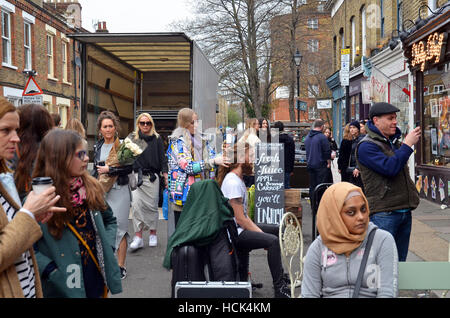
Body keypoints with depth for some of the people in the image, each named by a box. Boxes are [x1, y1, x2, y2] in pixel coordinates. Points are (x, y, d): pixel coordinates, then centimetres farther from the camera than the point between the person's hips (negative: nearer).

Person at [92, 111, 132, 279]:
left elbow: (129, 168, -11)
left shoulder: (122, 145, -5)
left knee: (119, 227, -4)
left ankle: (121, 266, 4)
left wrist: (109, 170, -13)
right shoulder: (98, 146, 13)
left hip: (119, 190, -5)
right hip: (101, 190, 6)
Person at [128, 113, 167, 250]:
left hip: (152, 177, 0)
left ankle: (153, 234, 17)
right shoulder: (132, 138, 10)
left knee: (152, 205, 4)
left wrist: (165, 176, 3)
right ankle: (138, 237, -9)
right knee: (136, 205, -10)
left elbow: (162, 159, 9)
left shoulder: (157, 139, 9)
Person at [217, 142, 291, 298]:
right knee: (272, 241, -27)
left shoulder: (238, 179, 15)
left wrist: (259, 231, 4)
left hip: (240, 228, 11)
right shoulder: (233, 182, -18)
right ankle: (279, 289, -23)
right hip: (234, 233, -11)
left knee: (277, 230, 17)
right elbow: (240, 218, -21)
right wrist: (260, 234, -14)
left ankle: (279, 277, 21)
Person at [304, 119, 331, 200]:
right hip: (320, 165, -7)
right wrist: (329, 163, -1)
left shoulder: (307, 137, 9)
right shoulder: (322, 137, -14)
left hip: (310, 165, 7)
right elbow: (327, 152, -12)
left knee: (312, 186, 11)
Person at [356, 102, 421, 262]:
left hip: (405, 211, 8)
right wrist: (408, 144, -17)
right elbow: (390, 168, -23)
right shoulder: (366, 146, -10)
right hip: (383, 214, -8)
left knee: (399, 262, 14)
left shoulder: (395, 142, 16)